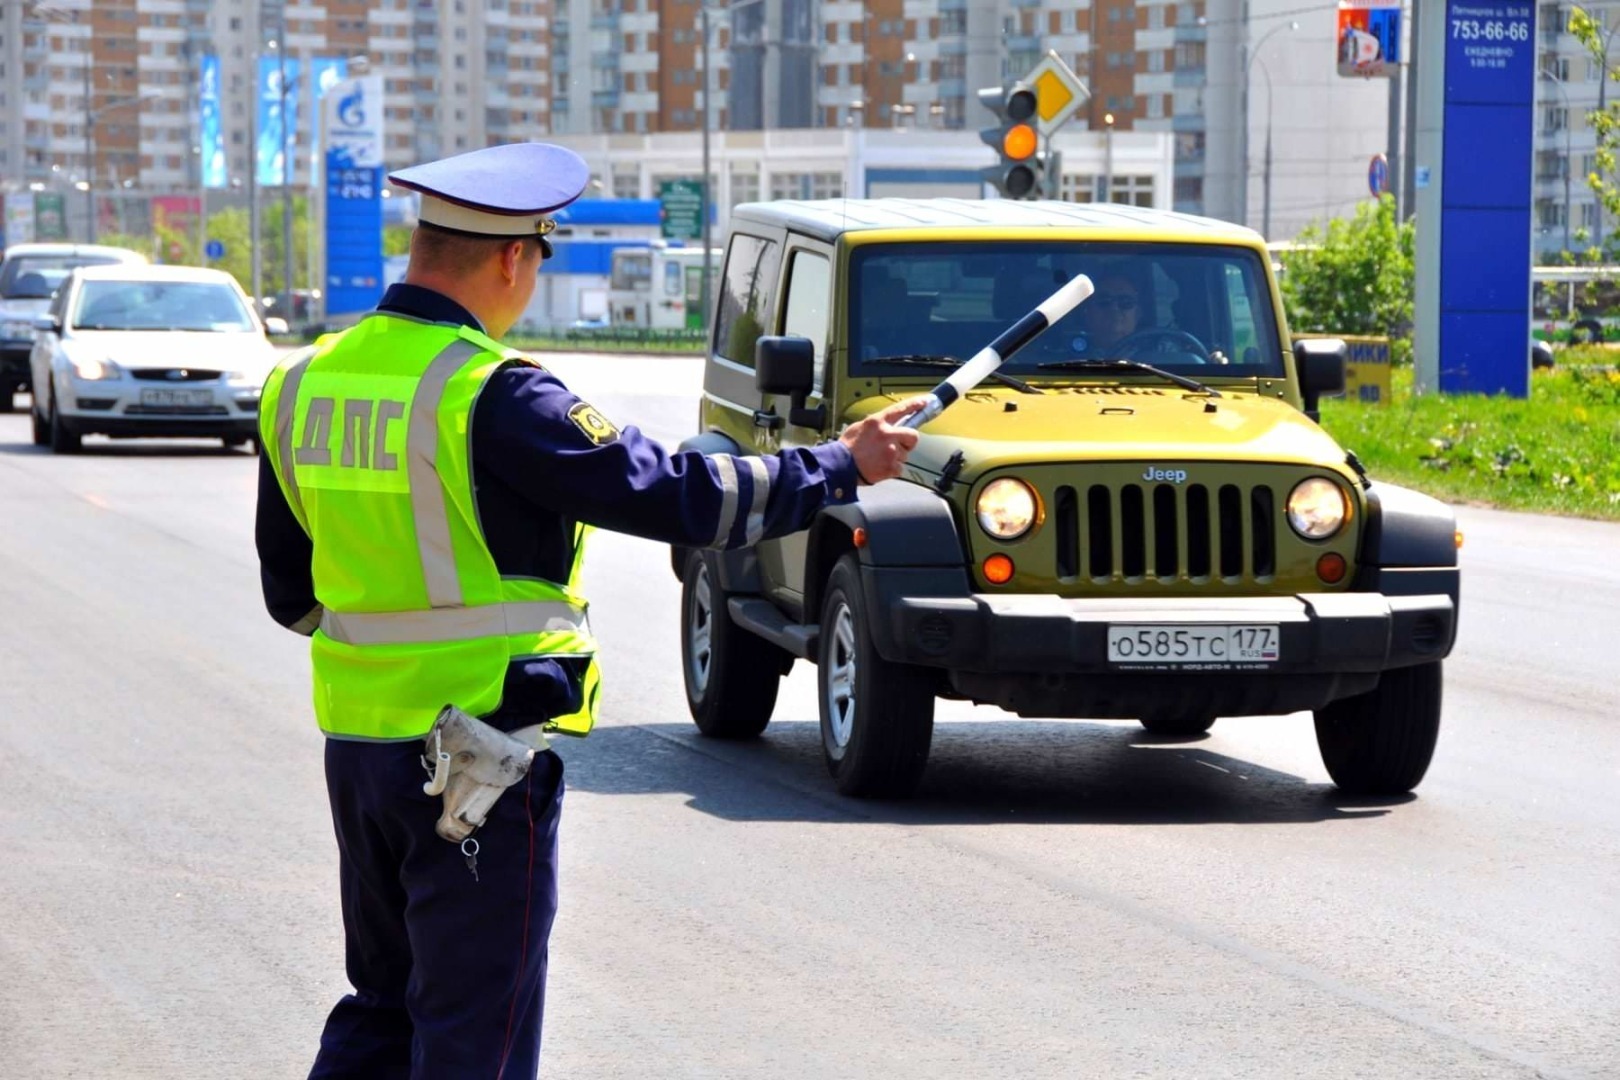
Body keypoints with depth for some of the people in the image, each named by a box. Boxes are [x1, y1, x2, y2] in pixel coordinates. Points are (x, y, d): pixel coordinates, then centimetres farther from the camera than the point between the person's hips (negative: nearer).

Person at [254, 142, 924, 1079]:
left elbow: (291, 594, 14)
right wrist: (843, 466, -5)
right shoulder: (492, 395, -18)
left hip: (358, 740, 7)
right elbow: (669, 495, -16)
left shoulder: (304, 384, 5)